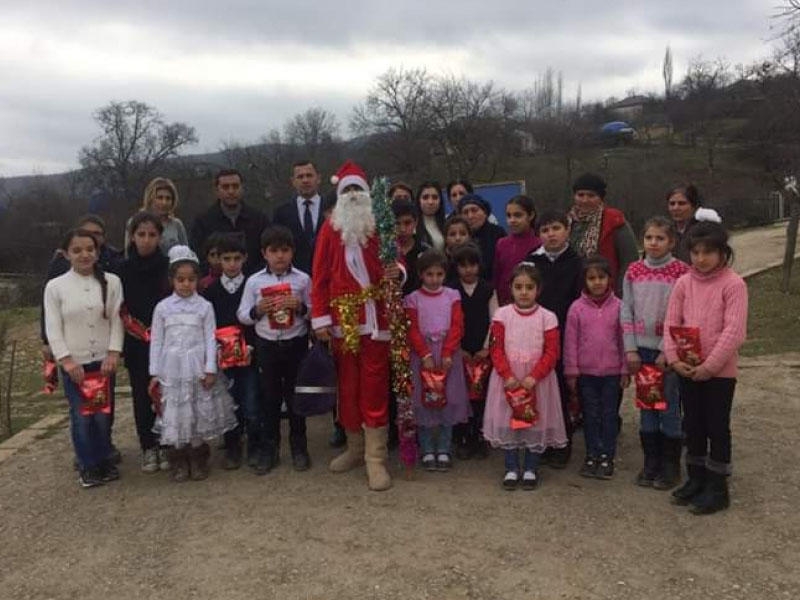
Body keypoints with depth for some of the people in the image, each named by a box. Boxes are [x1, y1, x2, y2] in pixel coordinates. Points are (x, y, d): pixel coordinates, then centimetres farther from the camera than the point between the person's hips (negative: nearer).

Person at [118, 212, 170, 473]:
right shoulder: (123, 269, 2)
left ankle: (166, 445, 15)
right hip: (136, 344, 1)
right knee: (142, 396, 5)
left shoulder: (169, 266, -2)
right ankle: (148, 448, 18)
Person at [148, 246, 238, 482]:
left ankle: (199, 461, 20)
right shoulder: (162, 307, 3)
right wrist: (154, 373, 2)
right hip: (171, 369, 1)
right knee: (174, 415, 4)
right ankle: (179, 463, 17)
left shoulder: (205, 306, 1)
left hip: (197, 368, -1)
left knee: (200, 414, 6)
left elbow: (210, 339, -1)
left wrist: (210, 369, -6)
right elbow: (156, 341, 5)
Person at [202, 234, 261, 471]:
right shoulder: (211, 291, 5)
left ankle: (254, 447, 17)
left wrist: (252, 346, -12)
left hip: (250, 355, -1)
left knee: (252, 405, -1)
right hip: (223, 356, 2)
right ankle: (232, 449, 22)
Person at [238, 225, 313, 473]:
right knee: (270, 397, 9)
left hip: (296, 344, -1)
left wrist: (301, 307, -16)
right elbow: (243, 315, 4)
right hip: (267, 345, 1)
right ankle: (269, 449, 21)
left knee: (295, 396, 9)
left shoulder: (303, 279, -1)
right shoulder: (254, 281, 0)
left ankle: (299, 447, 23)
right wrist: (257, 310, -15)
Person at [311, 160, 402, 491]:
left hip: (374, 316, -2)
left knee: (374, 386, -1)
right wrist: (320, 318, -4)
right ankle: (355, 448, 27)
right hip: (342, 317, 2)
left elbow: (395, 257, 9)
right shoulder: (330, 227, 5)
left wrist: (396, 270, -16)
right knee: (347, 384, 11)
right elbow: (320, 274, 2)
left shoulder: (379, 224, 3)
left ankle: (376, 459, 5)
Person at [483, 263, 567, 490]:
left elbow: (551, 352, -7)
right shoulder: (502, 314, -1)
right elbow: (497, 350, -4)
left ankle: (530, 469, 21)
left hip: (537, 380, 0)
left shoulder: (547, 317, -3)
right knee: (507, 421, 5)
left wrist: (534, 377, -17)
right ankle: (511, 469, 19)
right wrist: (507, 375, -15)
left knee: (536, 423, 6)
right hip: (508, 380, 1)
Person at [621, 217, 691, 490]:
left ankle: (670, 467, 17)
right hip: (642, 349, 4)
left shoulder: (681, 271, -6)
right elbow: (626, 311, 4)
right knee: (646, 407, 10)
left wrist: (667, 351, -13)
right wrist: (631, 349, -2)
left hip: (668, 350, -3)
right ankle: (651, 464, 22)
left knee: (669, 408, 3)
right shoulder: (634, 270, 5)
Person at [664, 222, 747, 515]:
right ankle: (696, 479, 29)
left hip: (719, 371, -5)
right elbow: (671, 323, 2)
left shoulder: (733, 284, -10)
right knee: (692, 425, 14)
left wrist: (709, 366, -18)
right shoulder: (683, 283, 4)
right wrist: (674, 358, -10)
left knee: (717, 427, 5)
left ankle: (717, 488, 17)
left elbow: (733, 331, -16)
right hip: (687, 369, 5)